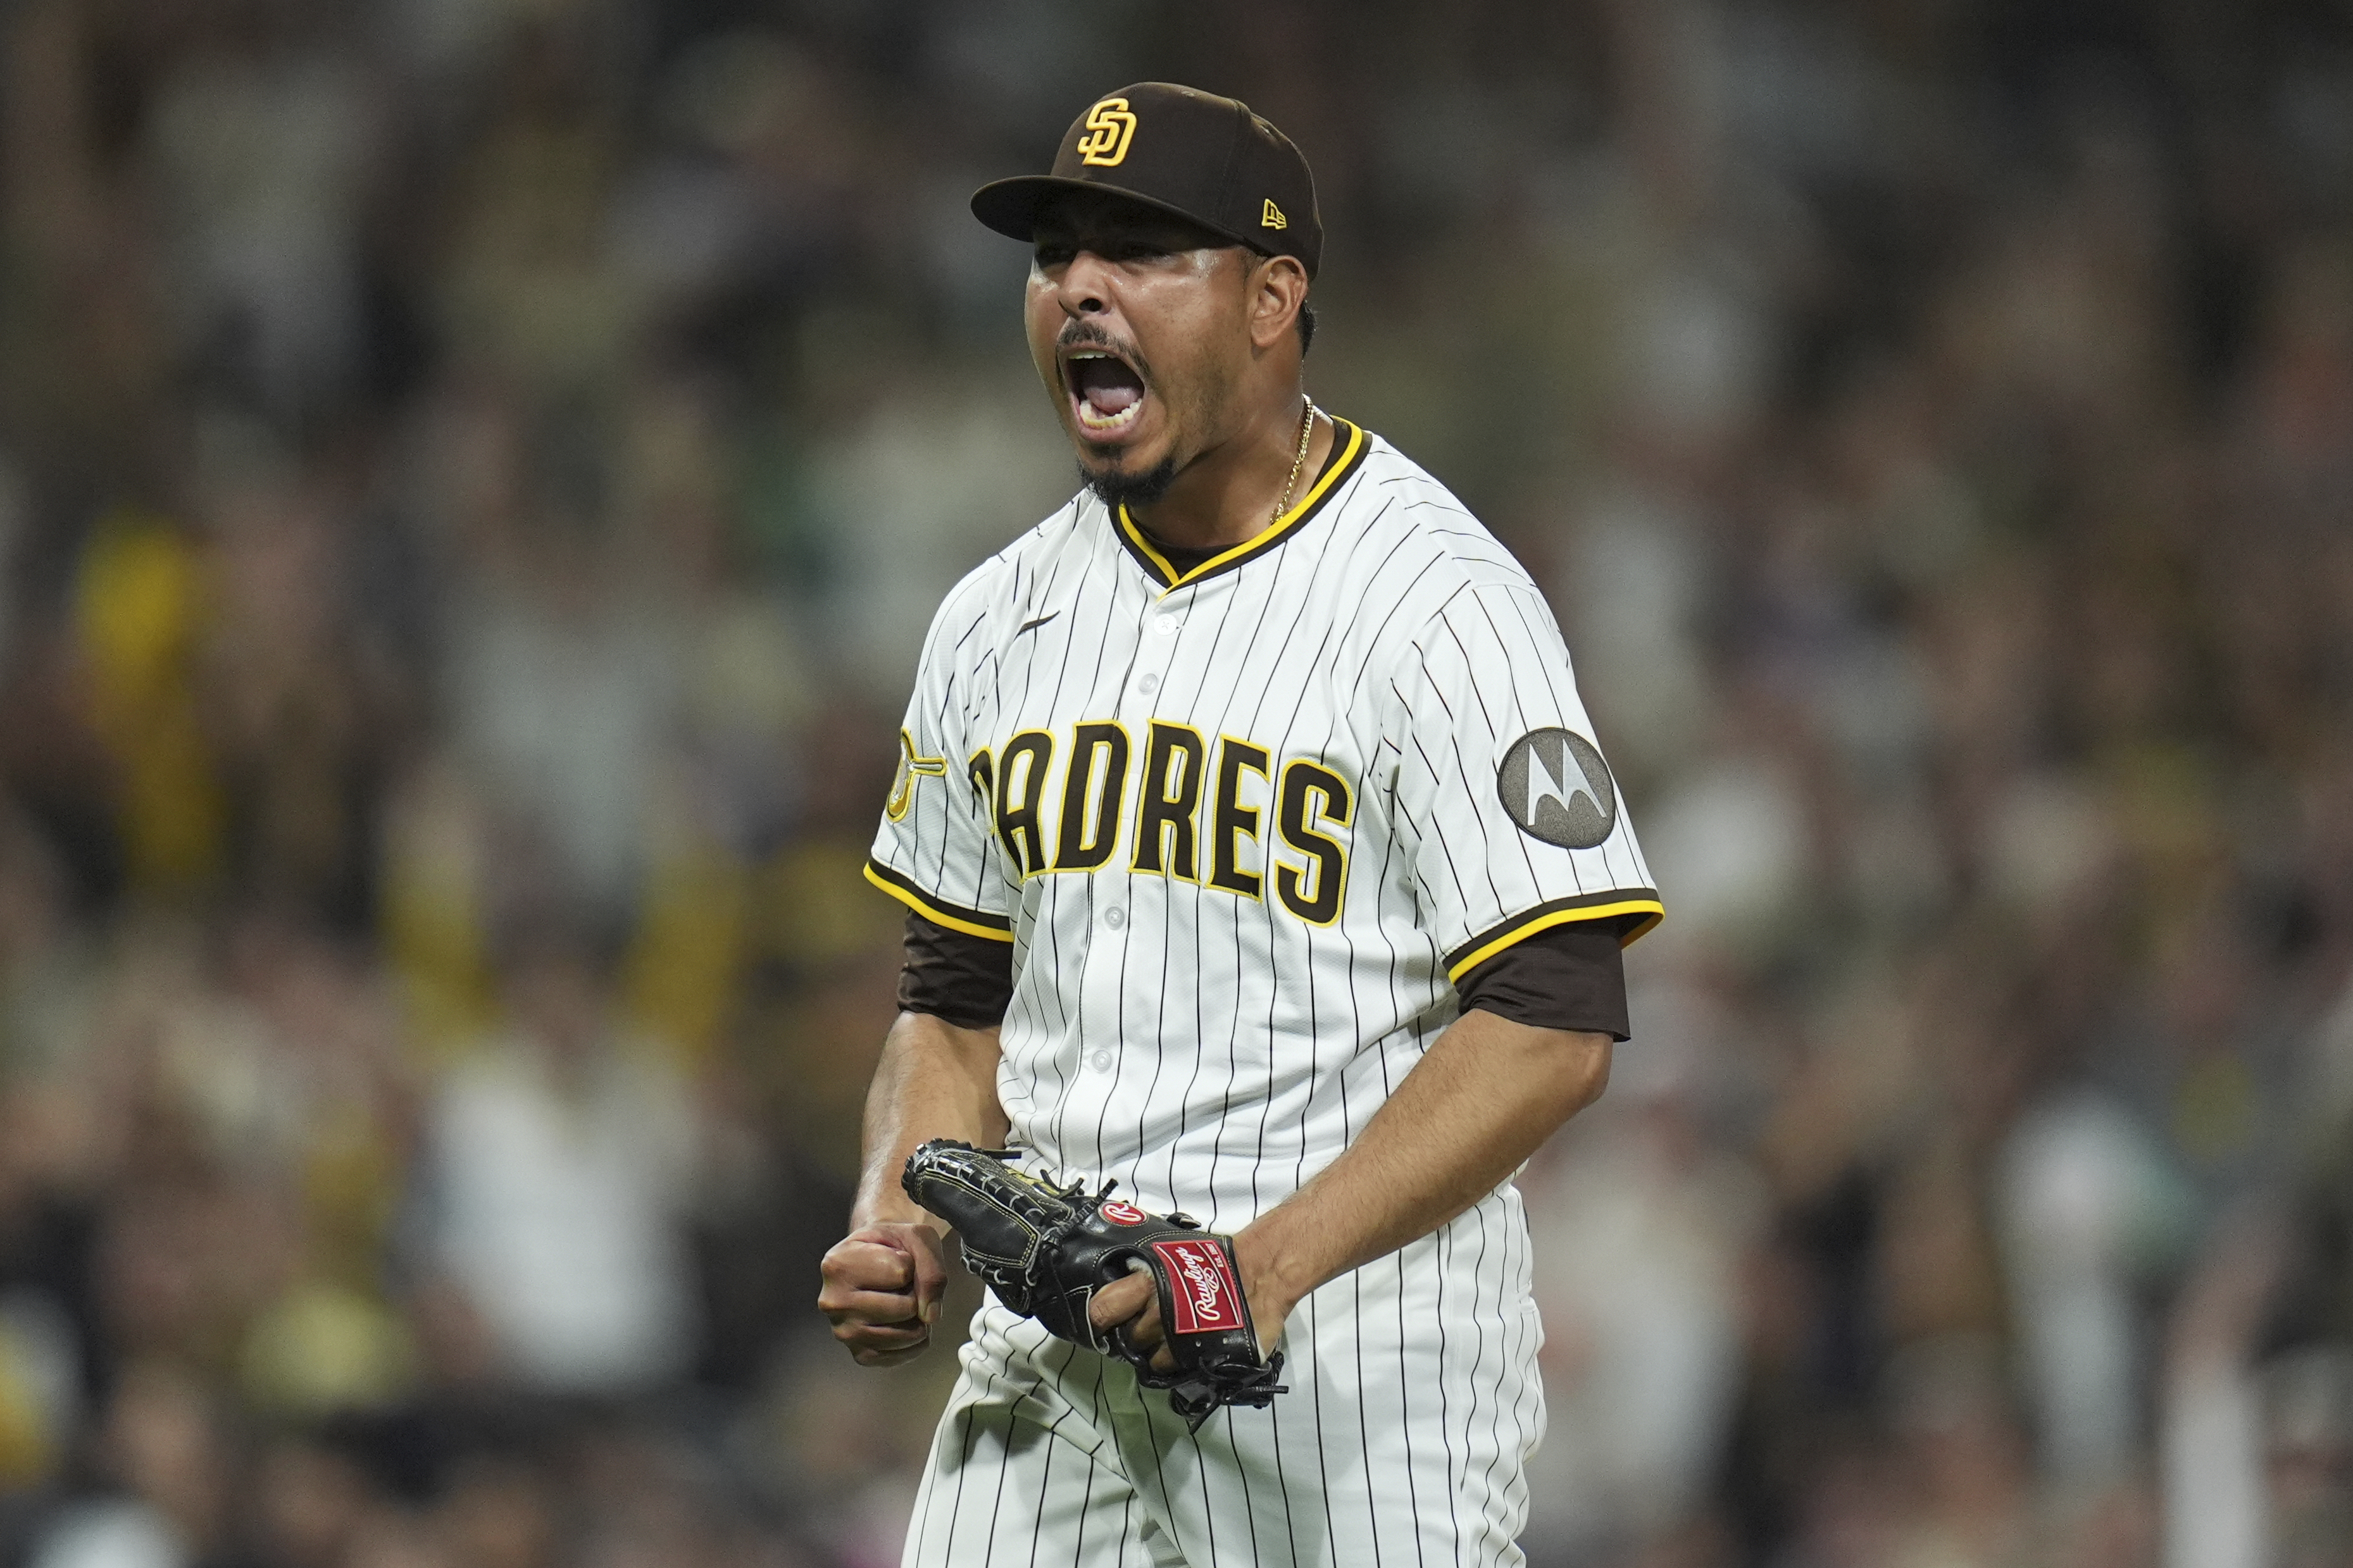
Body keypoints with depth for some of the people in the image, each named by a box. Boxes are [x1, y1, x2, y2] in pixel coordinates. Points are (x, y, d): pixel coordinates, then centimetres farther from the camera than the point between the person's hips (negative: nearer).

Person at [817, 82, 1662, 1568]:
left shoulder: (1436, 604, -9)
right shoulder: (999, 619, 12)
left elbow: (1554, 1024, -14)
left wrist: (1273, 1261, -23)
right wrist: (898, 1231, 0)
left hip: (1352, 1348, -5)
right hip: (1044, 1357, 6)